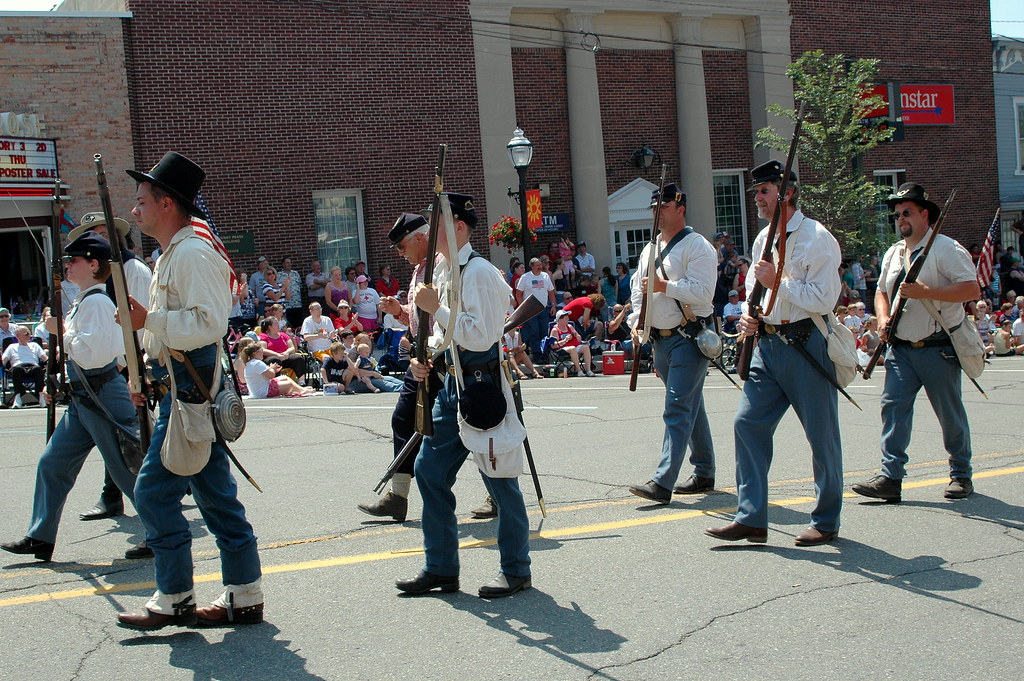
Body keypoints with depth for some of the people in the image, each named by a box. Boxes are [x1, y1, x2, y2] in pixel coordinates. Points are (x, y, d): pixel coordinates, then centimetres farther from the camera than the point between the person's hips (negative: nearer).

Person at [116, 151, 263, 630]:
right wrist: (147, 374, 19)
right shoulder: (171, 257, 19)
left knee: (153, 492, -7)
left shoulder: (193, 254, -14)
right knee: (215, 495, 11)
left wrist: (148, 320, -21)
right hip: (184, 389, 11)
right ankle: (243, 597, 15)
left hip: (192, 393, -11)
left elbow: (209, 322, -26)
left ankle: (173, 600, 2)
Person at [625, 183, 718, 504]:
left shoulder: (697, 246, -9)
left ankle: (662, 483, -19)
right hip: (661, 340, 9)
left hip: (689, 339, -8)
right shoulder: (650, 249, 16)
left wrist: (663, 286, -19)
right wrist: (636, 322, 4)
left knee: (678, 411, -13)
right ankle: (704, 473, 26)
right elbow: (637, 288, 19)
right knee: (691, 408, 16)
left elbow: (702, 292, -20)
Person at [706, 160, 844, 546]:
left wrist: (776, 281, -15)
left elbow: (823, 300, -17)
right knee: (748, 423, -1)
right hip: (768, 344, 8)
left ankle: (826, 522, 16)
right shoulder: (764, 239, 14)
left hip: (806, 345, -7)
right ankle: (751, 518, 3)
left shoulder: (816, 238, -10)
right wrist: (748, 317, 5)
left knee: (821, 434, 3)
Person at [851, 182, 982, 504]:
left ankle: (961, 475, 21)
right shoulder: (893, 253, 14)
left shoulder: (947, 249, -8)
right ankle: (891, 477, -9)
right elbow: (882, 291, 24)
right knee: (893, 405, -7)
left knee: (950, 414, 5)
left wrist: (926, 291, -24)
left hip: (938, 348, -5)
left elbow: (972, 289, -17)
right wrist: (883, 318, 3)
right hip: (901, 348, 6)